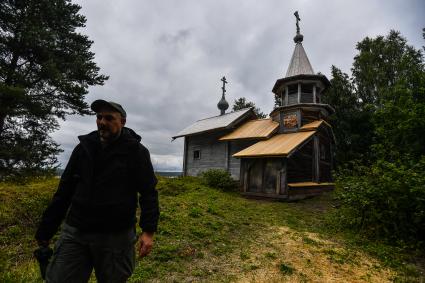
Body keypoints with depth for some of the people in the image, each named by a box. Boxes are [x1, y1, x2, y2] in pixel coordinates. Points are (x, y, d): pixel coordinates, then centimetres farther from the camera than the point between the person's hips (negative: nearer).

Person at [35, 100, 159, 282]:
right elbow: (64, 190, 12)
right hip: (74, 232, 4)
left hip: (116, 236, -3)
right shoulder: (84, 147, 7)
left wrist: (148, 230, -16)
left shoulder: (136, 151, -5)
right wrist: (45, 231, 12)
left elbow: (148, 192, -8)